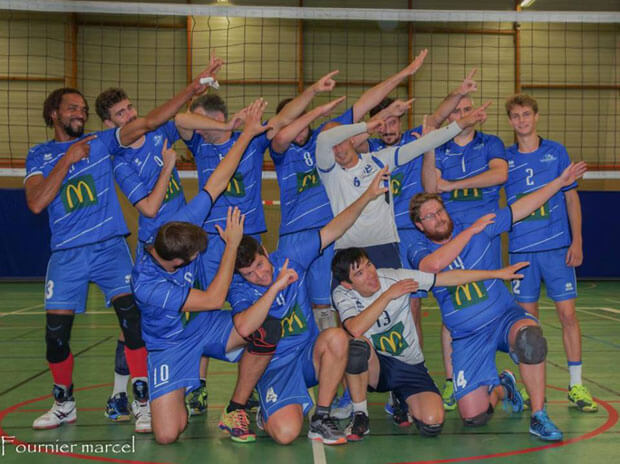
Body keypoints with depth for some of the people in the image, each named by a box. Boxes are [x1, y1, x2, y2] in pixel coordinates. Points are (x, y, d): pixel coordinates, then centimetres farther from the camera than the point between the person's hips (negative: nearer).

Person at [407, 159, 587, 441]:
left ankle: (539, 417, -23)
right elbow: (436, 264, -27)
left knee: (529, 335, -39)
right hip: (467, 337, 0)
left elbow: (520, 209, 4)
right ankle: (500, 388, 26)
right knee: (473, 417, -10)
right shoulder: (419, 252, -4)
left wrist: (560, 181, 0)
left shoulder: (479, 228, 1)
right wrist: (472, 231, -19)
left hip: (504, 317, 0)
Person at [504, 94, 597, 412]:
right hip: (521, 250, 1)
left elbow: (571, 197, 6)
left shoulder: (556, 151, 4)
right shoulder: (504, 158, 6)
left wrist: (577, 241, -1)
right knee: (528, 317, 5)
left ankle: (576, 386, 7)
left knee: (567, 313, -2)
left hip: (557, 247, -1)